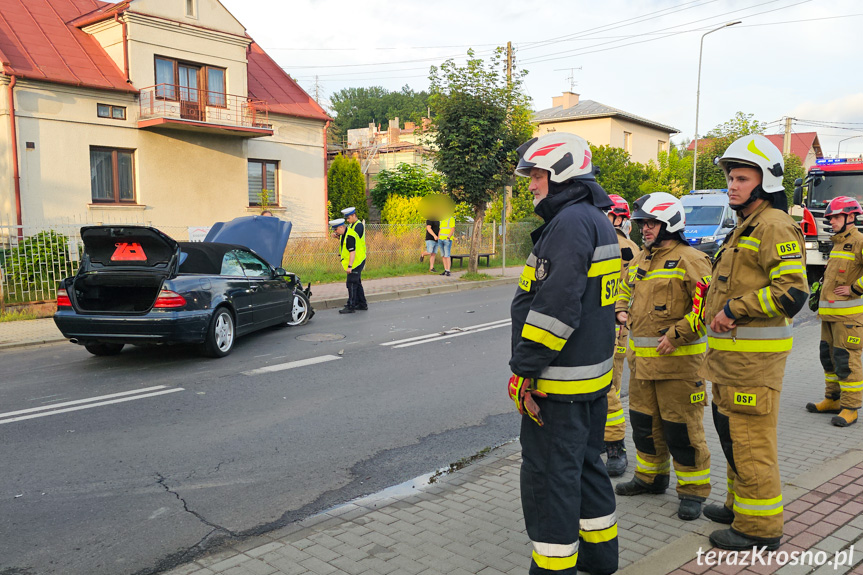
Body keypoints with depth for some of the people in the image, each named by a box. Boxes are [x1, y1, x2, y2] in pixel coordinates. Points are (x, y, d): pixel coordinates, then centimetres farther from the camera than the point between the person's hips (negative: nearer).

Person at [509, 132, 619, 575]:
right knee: (584, 463, 21)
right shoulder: (597, 221, 15)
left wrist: (523, 370, -21)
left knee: (549, 474, 1)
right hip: (593, 374, 11)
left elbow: (555, 306, -26)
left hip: (559, 380, -11)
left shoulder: (570, 222, -18)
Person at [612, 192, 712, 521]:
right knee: (644, 421, 17)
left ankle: (693, 490, 14)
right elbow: (626, 288, 31)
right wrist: (622, 310, 11)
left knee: (681, 428, -1)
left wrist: (677, 334, -22)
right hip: (641, 358, 8)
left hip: (677, 359, -8)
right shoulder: (641, 260, 15)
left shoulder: (690, 260, -11)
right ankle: (651, 476, 34)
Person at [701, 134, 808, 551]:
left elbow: (792, 292, -24)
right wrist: (723, 313, 13)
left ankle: (760, 527, 10)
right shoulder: (745, 226, 19)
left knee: (750, 439, -3)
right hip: (732, 351, 11)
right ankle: (741, 504, 35)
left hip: (754, 355, -11)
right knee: (730, 428, 20)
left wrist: (734, 308, -19)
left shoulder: (775, 226, -14)